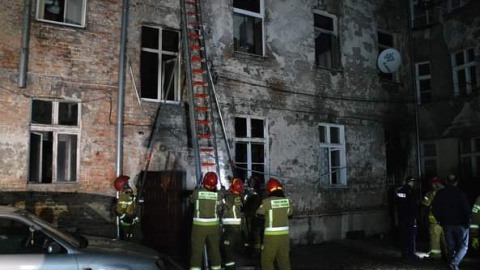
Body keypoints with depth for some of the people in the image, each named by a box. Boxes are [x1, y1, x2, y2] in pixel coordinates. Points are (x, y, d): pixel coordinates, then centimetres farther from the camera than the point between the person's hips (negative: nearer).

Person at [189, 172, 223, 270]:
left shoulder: (196, 192, -11)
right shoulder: (218, 194, -8)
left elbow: (191, 200, 9)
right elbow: (219, 208, 6)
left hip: (199, 225, -2)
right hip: (214, 225, 2)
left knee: (197, 248, 4)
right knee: (214, 248, 16)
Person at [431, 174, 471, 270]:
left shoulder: (440, 193, -1)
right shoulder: (460, 194, -14)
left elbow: (434, 209, 2)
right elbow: (466, 209, -17)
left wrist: (440, 220, 13)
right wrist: (467, 221, -4)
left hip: (447, 224, 4)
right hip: (460, 224, -4)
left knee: (450, 247, 15)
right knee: (463, 246, 7)